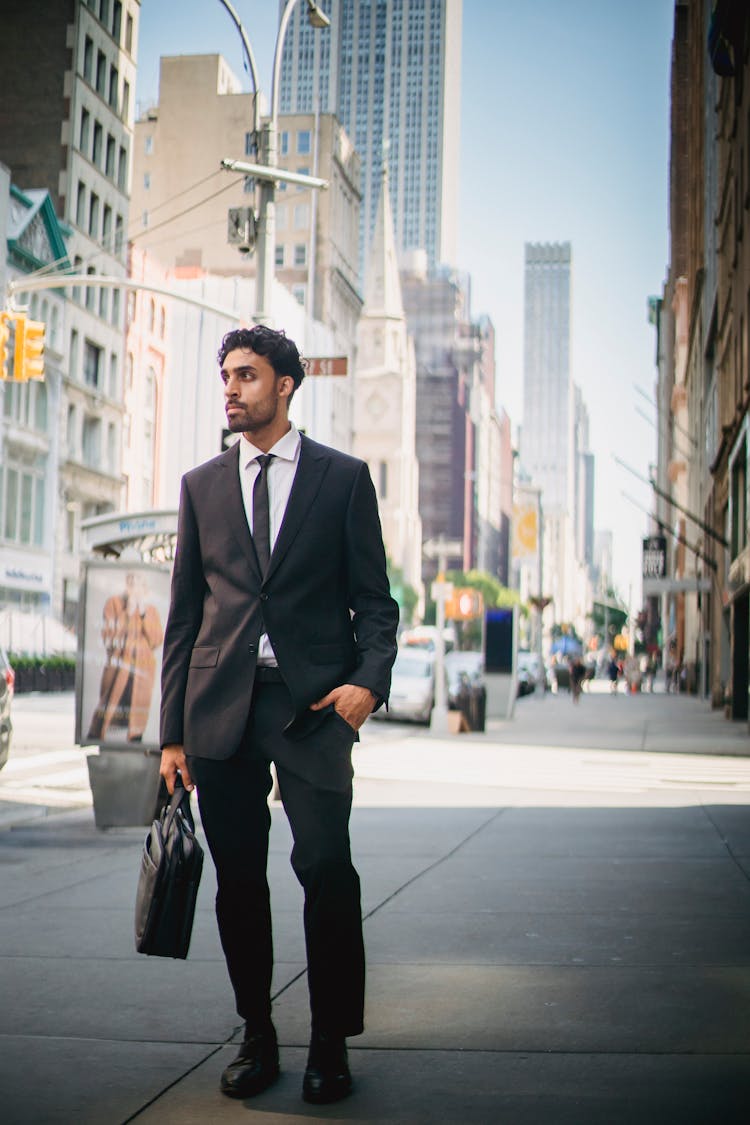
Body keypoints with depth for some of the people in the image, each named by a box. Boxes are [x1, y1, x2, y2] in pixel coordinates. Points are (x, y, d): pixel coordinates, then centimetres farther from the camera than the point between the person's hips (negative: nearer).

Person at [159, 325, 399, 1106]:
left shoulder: (343, 478, 7)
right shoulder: (201, 485, 14)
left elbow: (374, 600, 6)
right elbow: (185, 613, 13)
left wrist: (369, 678, -13)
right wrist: (173, 731, 8)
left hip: (313, 702, -3)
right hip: (221, 706, 3)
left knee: (326, 867, -10)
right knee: (238, 878, 6)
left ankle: (331, 1044, 5)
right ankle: (257, 1037, 20)